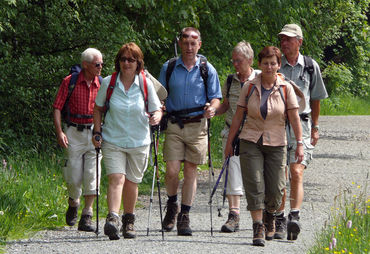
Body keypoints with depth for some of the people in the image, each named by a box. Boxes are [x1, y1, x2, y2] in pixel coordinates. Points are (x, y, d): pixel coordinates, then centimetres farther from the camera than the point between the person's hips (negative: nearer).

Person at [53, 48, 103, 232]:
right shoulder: (70, 82, -2)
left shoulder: (101, 84, 6)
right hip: (74, 133, -2)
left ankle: (86, 217, -6)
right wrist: (59, 132, -12)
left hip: (94, 132, 2)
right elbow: (57, 108, -2)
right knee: (74, 177, -1)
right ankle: (73, 203, 30)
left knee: (92, 174, -8)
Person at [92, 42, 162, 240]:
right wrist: (97, 132, 2)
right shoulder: (108, 83, -3)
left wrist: (156, 117, -19)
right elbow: (98, 108, 11)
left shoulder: (146, 84, -3)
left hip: (139, 142, 1)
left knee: (131, 182, 8)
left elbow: (157, 110, 4)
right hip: (112, 141, -1)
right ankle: (112, 219, -30)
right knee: (116, 178, -18)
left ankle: (128, 221, 26)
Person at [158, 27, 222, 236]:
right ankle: (172, 205, 18)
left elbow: (216, 97, 6)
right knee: (172, 171, -8)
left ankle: (185, 216, 8)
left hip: (197, 125, 0)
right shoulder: (168, 68, 6)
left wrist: (212, 108, -16)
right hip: (174, 125, 0)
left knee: (191, 171, 1)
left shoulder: (207, 69, 4)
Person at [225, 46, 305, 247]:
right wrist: (229, 142, 8)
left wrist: (299, 144, -7)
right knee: (254, 185, -10)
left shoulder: (286, 88, 0)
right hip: (251, 142, 0)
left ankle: (270, 215, 30)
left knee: (275, 189, 0)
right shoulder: (249, 87, 2)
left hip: (276, 144, 0)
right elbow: (238, 116, 7)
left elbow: (294, 117, -1)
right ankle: (258, 227, -10)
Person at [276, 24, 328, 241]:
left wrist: (315, 128, 14)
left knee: (297, 172, -16)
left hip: (301, 124, -1)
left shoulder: (311, 66, 7)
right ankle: (280, 221, 11)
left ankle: (295, 217, -24)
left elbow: (315, 99, 16)